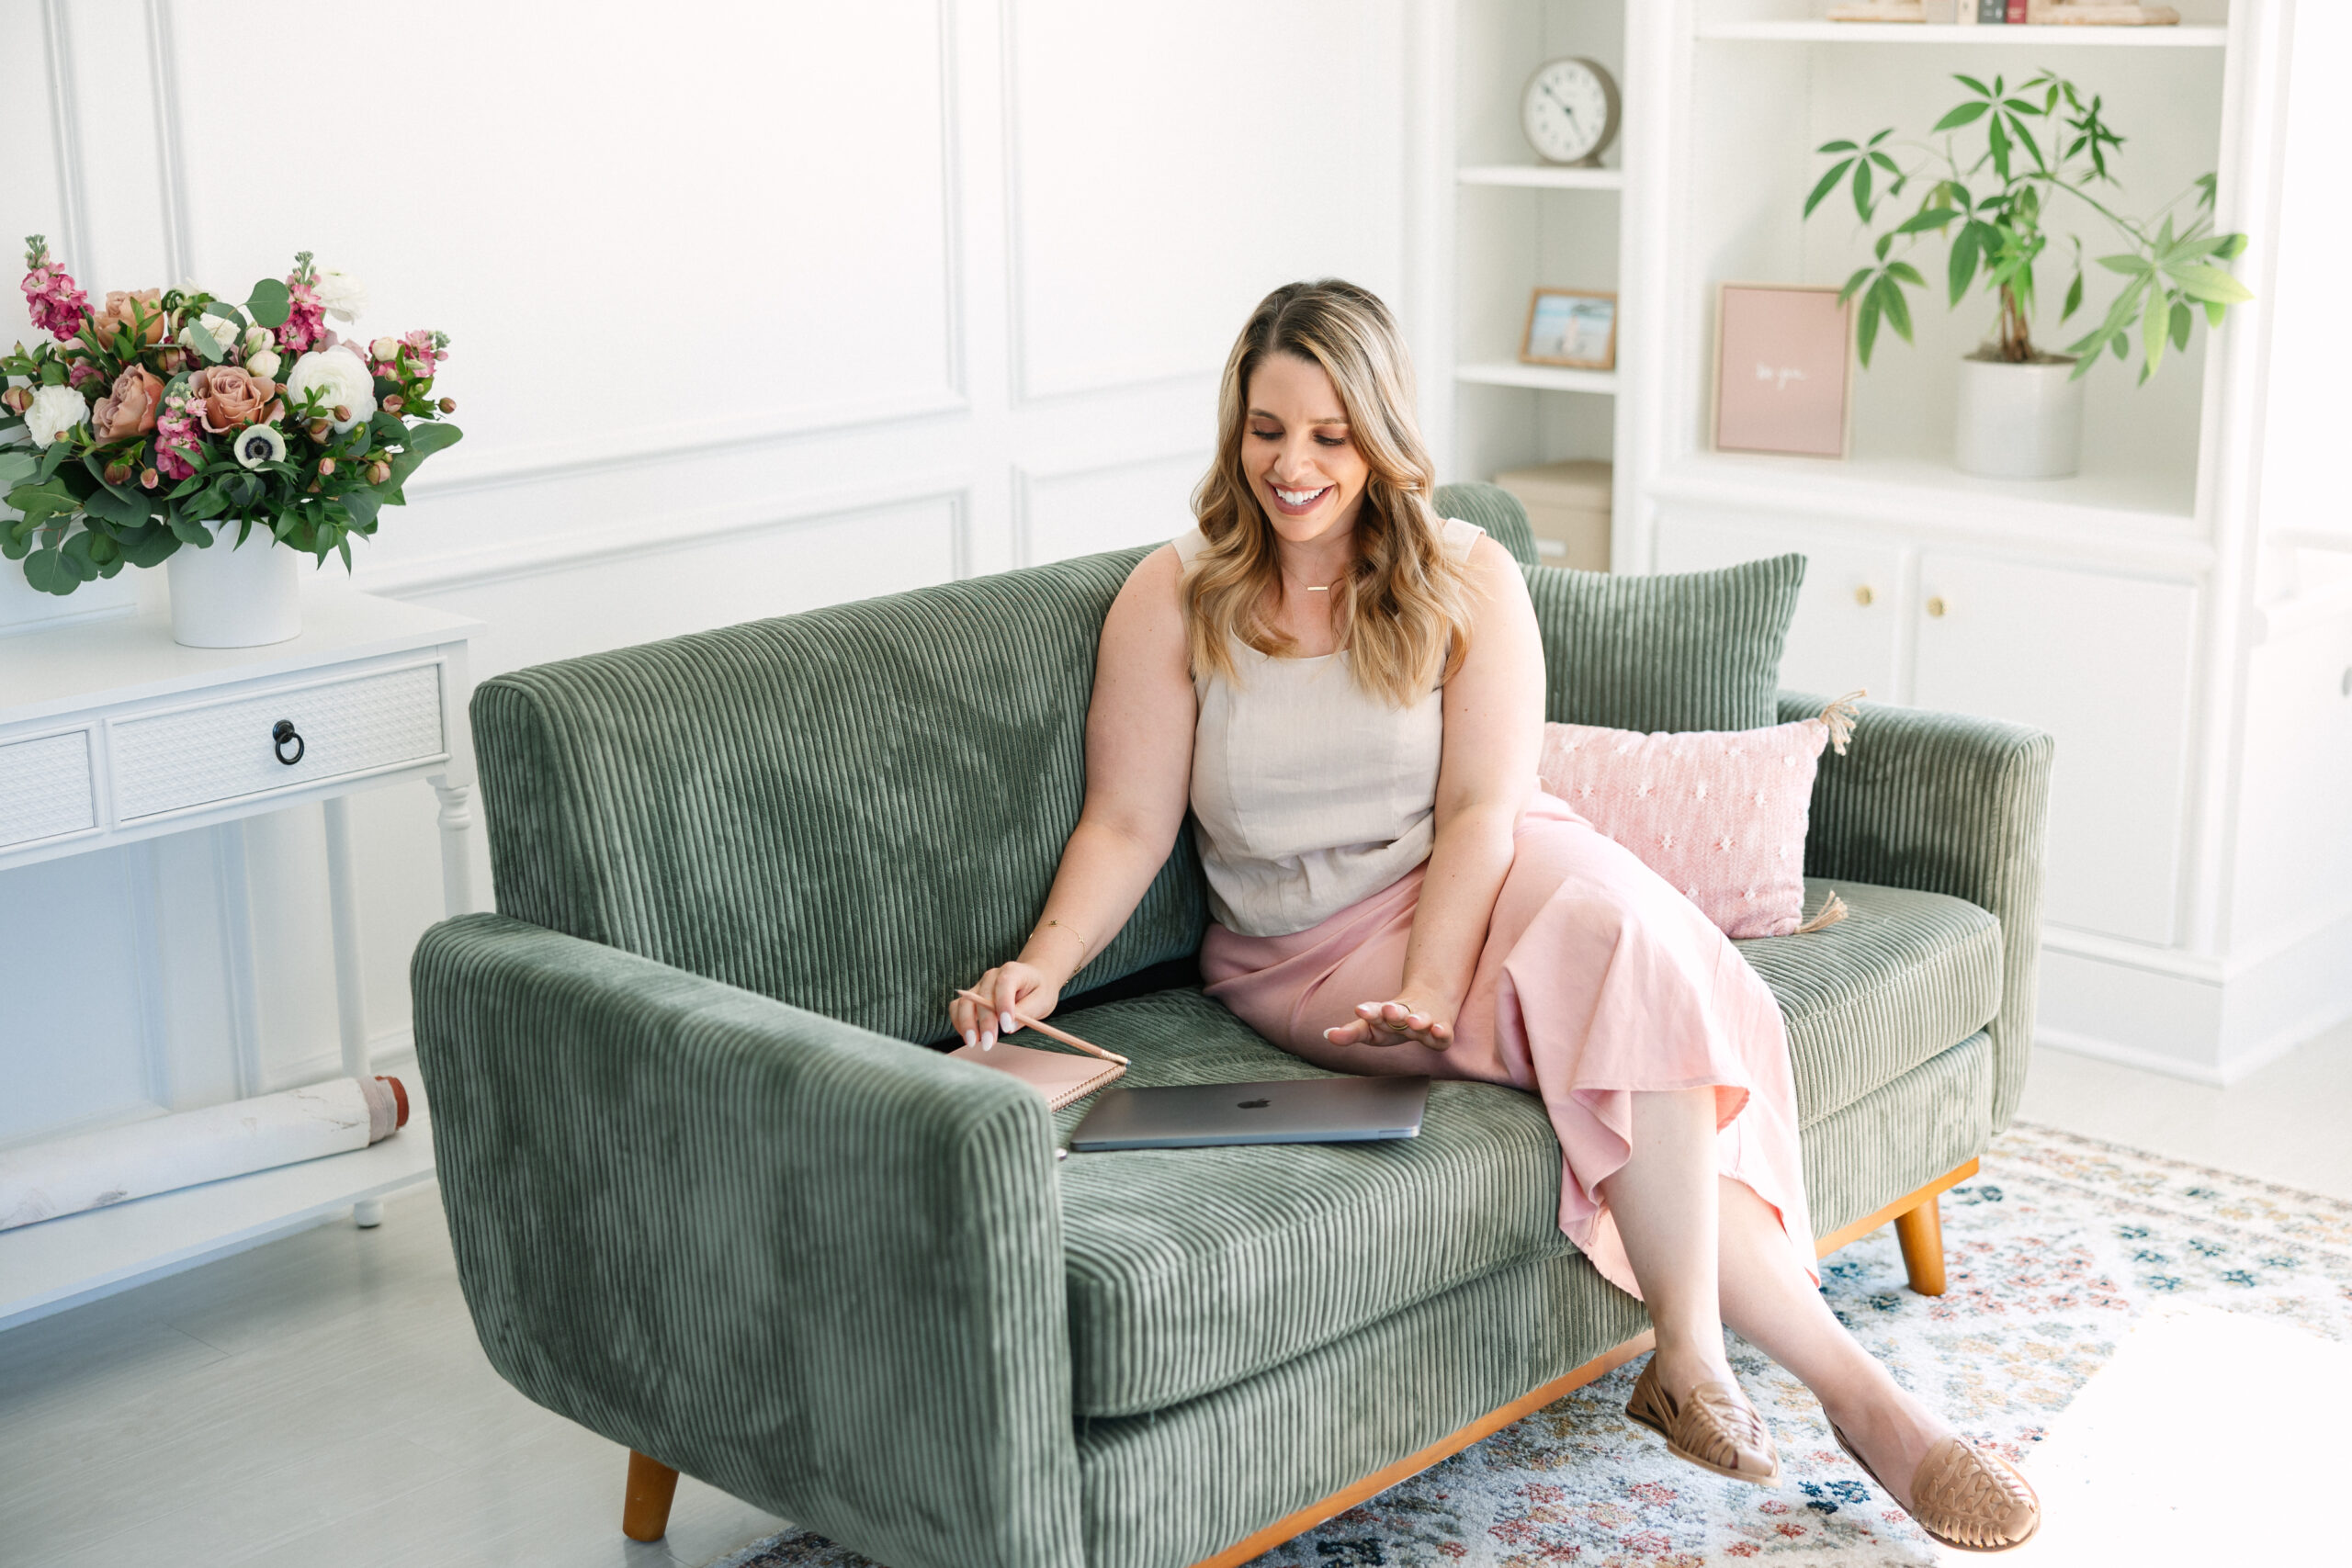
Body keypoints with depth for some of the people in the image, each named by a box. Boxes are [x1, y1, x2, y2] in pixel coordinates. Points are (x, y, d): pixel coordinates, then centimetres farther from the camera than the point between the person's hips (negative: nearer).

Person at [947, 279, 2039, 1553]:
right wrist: (1041, 966, -20)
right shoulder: (1175, 599, 1)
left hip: (1468, 900, 2)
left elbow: (1482, 809, -9)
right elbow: (1128, 824, -3)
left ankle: (1691, 1362, -27)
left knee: (1608, 915, -34)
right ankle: (1847, 1385, -27)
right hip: (1303, 956, -2)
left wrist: (1428, 988, -25)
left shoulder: (1465, 579, 1)